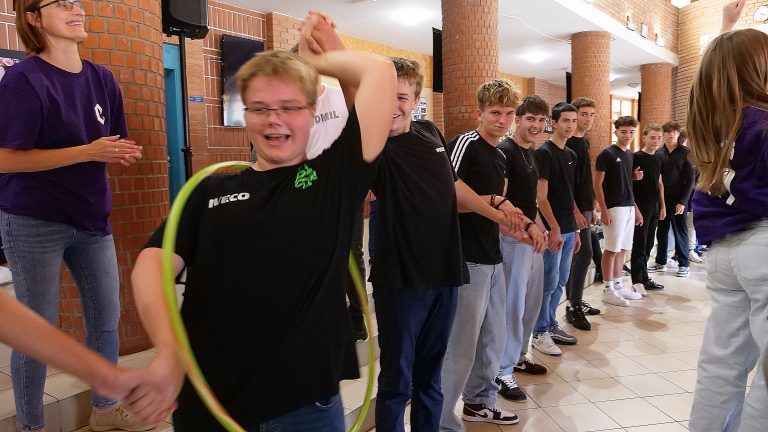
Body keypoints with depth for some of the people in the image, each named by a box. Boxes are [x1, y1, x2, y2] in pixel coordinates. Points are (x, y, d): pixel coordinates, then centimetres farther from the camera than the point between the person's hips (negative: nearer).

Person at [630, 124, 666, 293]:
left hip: (654, 208, 7)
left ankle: (644, 278, 21)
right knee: (639, 245, -3)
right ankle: (637, 281, 3)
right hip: (640, 207, -7)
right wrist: (635, 208, -17)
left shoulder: (658, 158, 12)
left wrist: (662, 206, 15)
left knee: (648, 245, 12)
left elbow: (659, 183, 20)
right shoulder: (637, 157, -10)